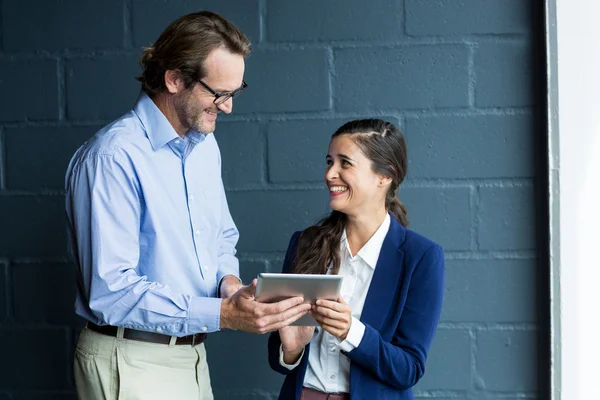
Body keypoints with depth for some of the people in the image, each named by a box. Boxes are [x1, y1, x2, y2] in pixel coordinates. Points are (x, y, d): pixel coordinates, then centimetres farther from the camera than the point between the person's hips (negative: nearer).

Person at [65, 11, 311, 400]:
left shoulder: (205, 146, 7)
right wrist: (223, 314, -28)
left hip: (192, 354, 8)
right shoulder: (114, 157, -20)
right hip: (132, 364, -8)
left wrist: (228, 281, -4)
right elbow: (110, 293, -25)